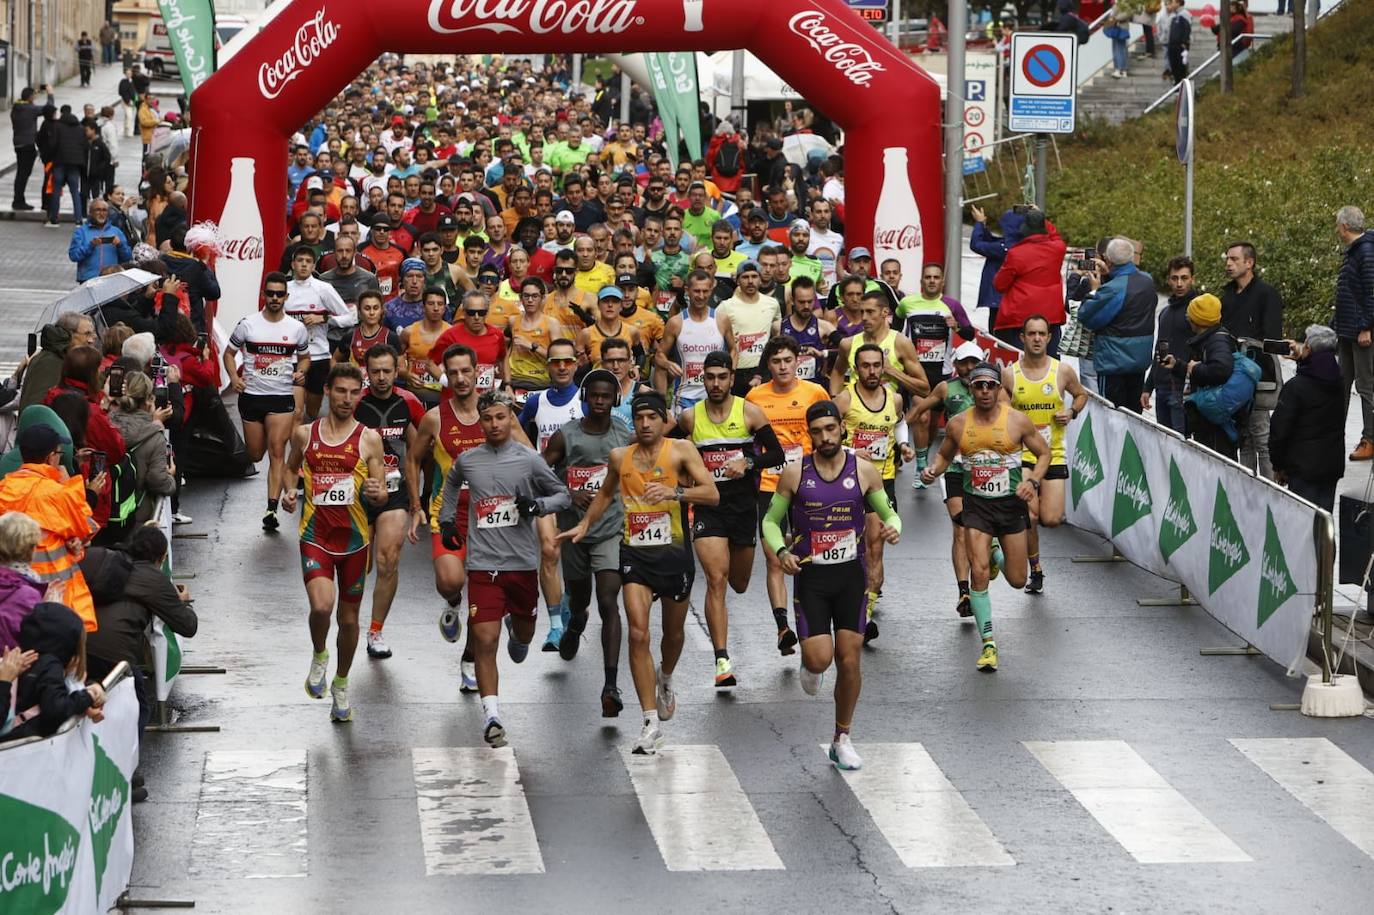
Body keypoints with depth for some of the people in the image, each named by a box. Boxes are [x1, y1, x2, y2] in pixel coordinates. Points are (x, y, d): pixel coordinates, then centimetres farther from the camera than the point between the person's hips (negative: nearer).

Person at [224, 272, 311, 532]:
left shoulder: (297, 328, 3)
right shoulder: (248, 324, -1)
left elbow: (305, 357, 17)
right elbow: (229, 353, 8)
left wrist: (301, 371, -5)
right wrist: (234, 377, -9)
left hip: (283, 396, -1)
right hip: (252, 394, 1)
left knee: (277, 451, -14)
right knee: (255, 455, 9)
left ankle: (272, 509, -18)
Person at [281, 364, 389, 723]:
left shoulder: (369, 439, -1)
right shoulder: (304, 434, 2)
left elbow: (383, 496, 2)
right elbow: (291, 467, 22)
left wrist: (376, 494, -22)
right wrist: (288, 490, 1)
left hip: (354, 536, 1)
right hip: (315, 534, -1)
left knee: (349, 617, 11)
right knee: (321, 605, -22)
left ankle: (340, 685, 32)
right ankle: (319, 656, 10)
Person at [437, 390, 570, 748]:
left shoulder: (528, 459, -2)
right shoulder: (467, 460, 4)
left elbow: (564, 496, 4)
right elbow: (452, 482, 27)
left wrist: (537, 505, -14)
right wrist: (447, 519, 22)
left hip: (523, 562, 0)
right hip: (483, 564, 0)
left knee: (525, 635, 18)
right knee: (485, 638, -11)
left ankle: (516, 627, 57)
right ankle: (491, 717, -10)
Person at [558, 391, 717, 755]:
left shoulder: (680, 451, -4)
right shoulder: (620, 457, 7)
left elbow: (712, 494, -14)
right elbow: (606, 494, 28)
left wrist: (674, 492, -28)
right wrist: (585, 526, 23)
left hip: (674, 553, -1)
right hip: (635, 554, 1)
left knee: (673, 632, 16)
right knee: (638, 634, -13)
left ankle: (665, 680, 52)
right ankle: (652, 723, -13)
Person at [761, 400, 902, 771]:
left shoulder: (864, 471, -2)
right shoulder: (794, 474, -4)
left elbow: (887, 511, 10)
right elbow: (771, 520, 5)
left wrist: (893, 527, -14)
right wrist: (781, 551, -14)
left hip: (850, 574, 1)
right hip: (810, 575, -1)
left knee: (850, 660, 2)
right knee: (819, 659, -13)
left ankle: (842, 739, 17)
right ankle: (810, 666, 27)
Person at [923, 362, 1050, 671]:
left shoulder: (1017, 420, -7)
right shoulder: (958, 424, -2)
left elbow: (1043, 452, 3)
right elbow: (945, 454, 15)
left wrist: (1032, 481, -14)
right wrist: (934, 470, -7)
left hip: (1011, 503, 0)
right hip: (976, 505, 0)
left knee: (1017, 580, 7)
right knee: (978, 574, -14)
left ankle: (997, 556, 45)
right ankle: (988, 644, -4)